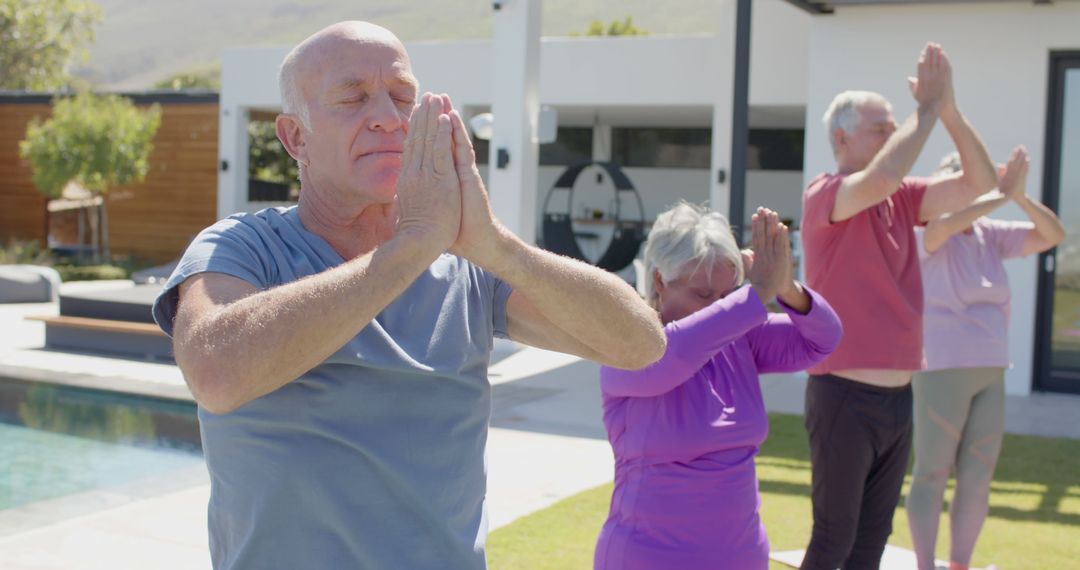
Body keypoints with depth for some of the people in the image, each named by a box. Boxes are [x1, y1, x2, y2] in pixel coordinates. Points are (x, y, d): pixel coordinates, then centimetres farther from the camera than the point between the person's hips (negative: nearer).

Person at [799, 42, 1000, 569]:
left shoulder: (902, 198, 8)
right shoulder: (823, 195, -12)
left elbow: (981, 182, 2)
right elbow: (883, 176, -32)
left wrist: (950, 111, -9)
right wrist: (927, 106, -20)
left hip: (898, 398, 7)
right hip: (844, 397, -7)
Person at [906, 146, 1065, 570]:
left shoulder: (991, 235, 11)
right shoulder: (926, 234, -7)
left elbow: (1053, 235, 5)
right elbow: (947, 223, -30)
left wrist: (1020, 196, -9)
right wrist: (1002, 196, -22)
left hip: (990, 373, 6)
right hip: (941, 371, -6)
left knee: (978, 479, 9)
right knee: (932, 475, -1)